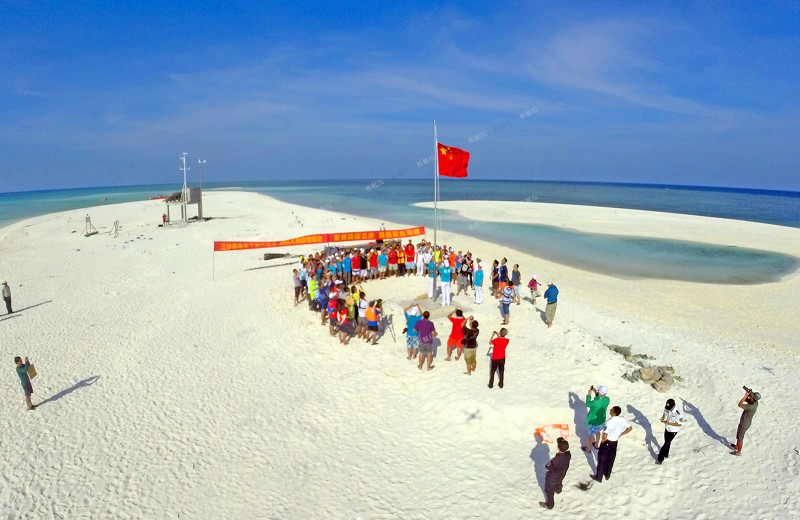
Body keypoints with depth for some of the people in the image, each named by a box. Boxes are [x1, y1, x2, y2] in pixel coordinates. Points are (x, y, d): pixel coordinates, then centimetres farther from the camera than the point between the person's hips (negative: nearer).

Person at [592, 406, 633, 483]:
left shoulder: (609, 422, -30)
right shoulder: (623, 419, -12)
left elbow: (605, 436, -29)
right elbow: (630, 428, 4)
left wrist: (603, 442, -8)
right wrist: (620, 434, 9)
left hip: (607, 442, -6)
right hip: (615, 442, 6)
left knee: (601, 459, 11)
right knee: (611, 460, 23)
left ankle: (599, 477, 24)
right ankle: (607, 475, 40)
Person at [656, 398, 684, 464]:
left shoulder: (676, 412, -32)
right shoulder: (666, 408, -14)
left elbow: (679, 424, -25)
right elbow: (664, 415, 4)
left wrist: (668, 423, -30)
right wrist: (662, 418, -19)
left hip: (673, 430, -6)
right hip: (667, 428, 6)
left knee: (667, 443, -2)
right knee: (666, 441, 24)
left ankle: (660, 459, 8)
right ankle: (666, 454, 46)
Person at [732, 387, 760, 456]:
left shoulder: (752, 406, -37)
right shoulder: (755, 402, -9)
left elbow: (740, 405, -39)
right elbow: (745, 400, 6)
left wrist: (746, 395, -35)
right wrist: (748, 393, -13)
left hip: (744, 424, -9)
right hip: (744, 422, 9)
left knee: (740, 437, 11)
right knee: (738, 434, 28)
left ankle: (739, 452, 29)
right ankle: (737, 446, 48)